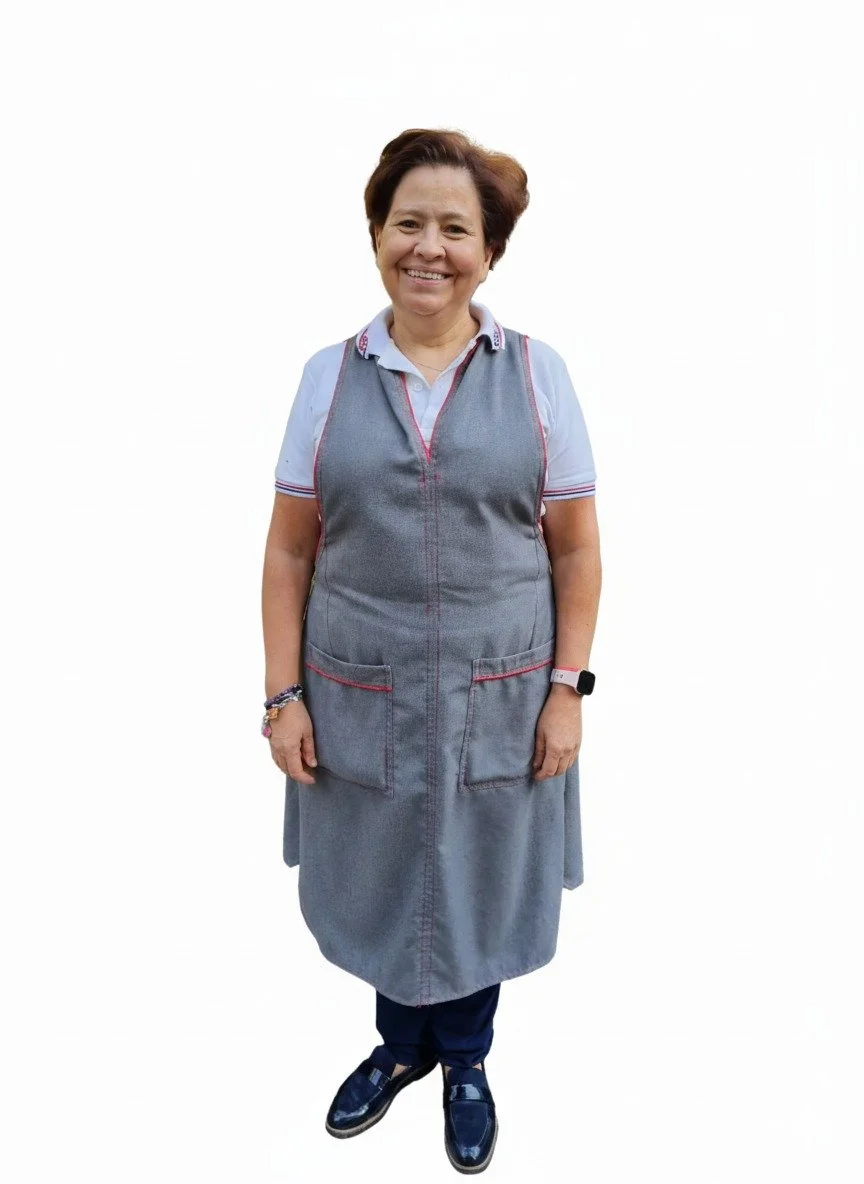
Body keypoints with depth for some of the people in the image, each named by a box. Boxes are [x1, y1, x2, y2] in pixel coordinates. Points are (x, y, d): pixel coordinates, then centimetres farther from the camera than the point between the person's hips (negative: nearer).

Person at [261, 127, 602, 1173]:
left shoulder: (537, 373, -3)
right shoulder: (329, 376, 0)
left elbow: (575, 548, -1)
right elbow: (289, 549, 0)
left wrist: (566, 687, -5)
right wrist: (283, 694, -3)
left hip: (498, 697, -1)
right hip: (361, 697, 1)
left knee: (479, 885, 16)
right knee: (380, 881, 17)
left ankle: (464, 1058, 45)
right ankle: (401, 1041, 47)